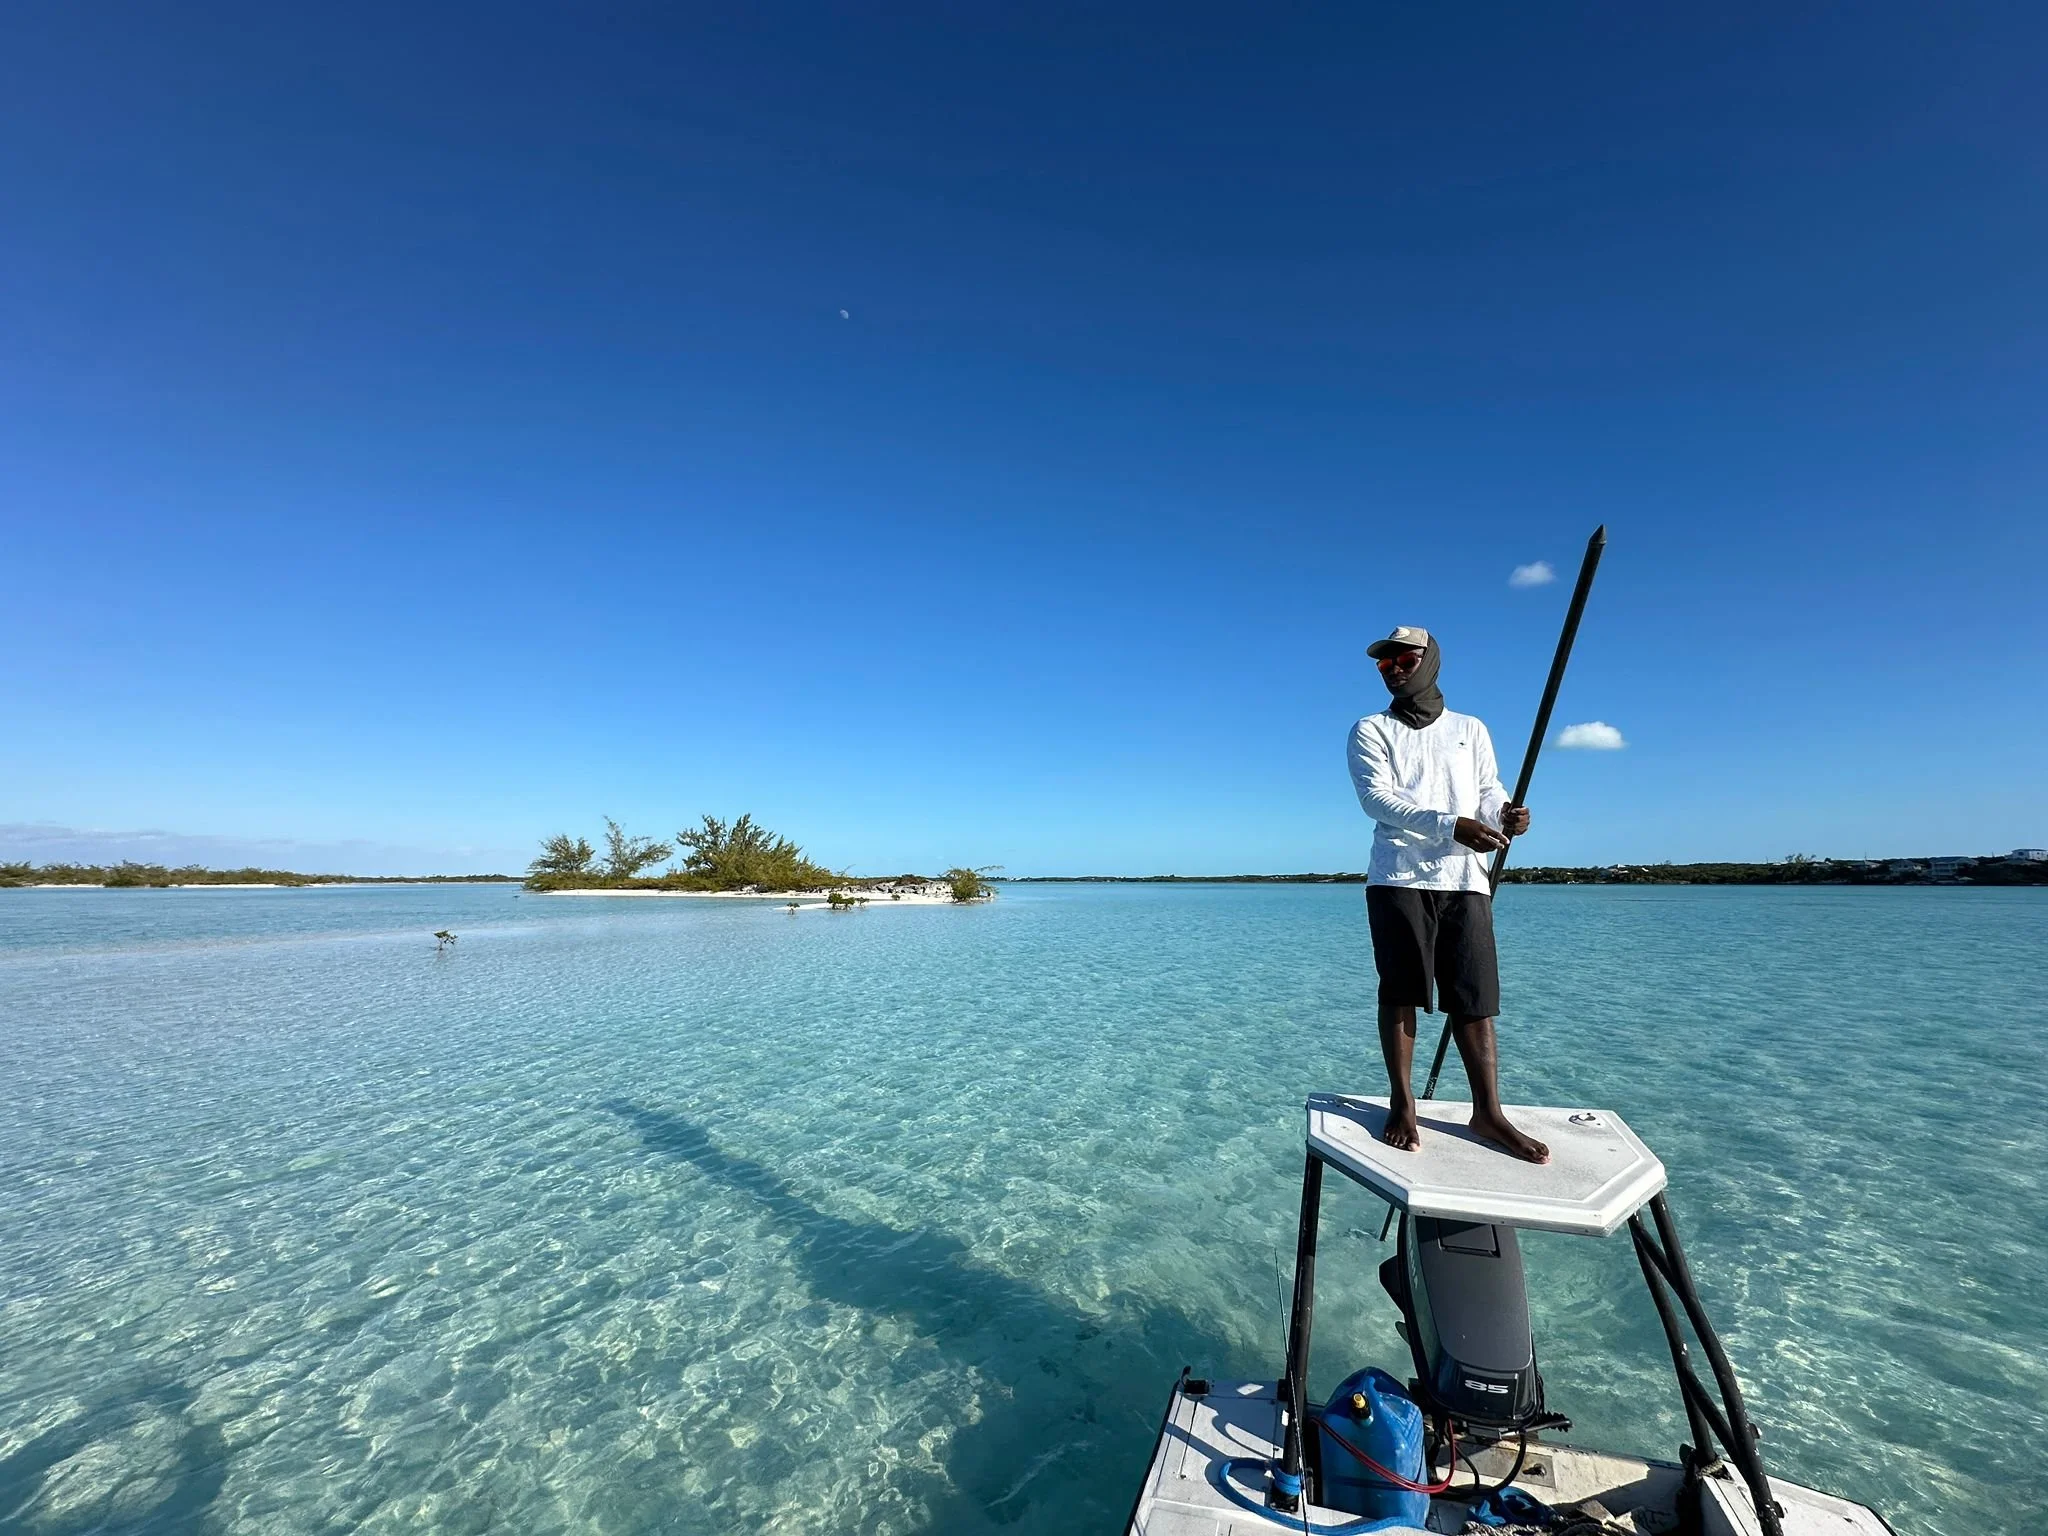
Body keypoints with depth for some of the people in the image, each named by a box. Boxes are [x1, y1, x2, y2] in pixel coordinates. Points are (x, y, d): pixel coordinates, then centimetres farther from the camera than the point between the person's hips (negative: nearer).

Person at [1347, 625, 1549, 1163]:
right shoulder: (1370, 731, 7)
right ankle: (1402, 1105, 9)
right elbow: (1378, 797, -8)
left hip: (1465, 878, 3)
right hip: (1399, 878, -2)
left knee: (1476, 997, 2)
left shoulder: (1471, 729, 19)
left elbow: (1489, 791, 12)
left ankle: (1488, 1112, 9)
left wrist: (1505, 815, -13)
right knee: (1400, 993, -1)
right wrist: (1451, 825, -21)